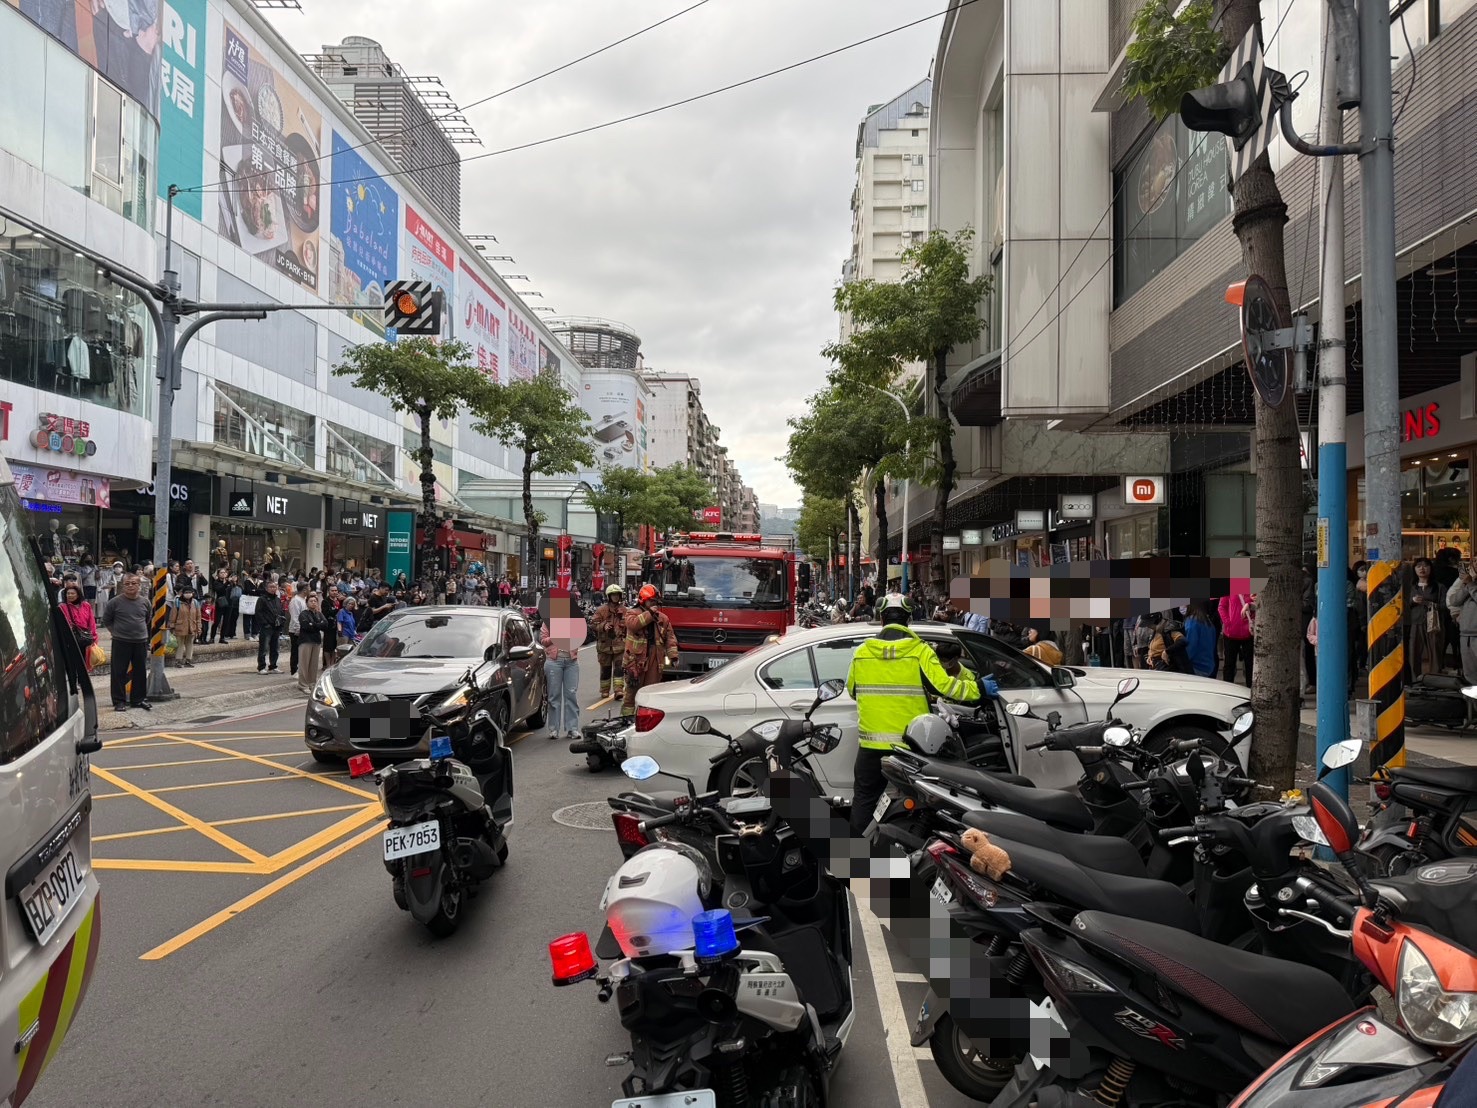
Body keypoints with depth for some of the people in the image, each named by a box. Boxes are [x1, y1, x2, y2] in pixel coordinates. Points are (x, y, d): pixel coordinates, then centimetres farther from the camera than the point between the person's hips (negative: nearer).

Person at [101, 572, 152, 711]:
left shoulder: (144, 602, 4)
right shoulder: (115, 602, -6)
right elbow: (106, 620, 4)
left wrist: (140, 630, 13)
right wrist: (117, 631, 2)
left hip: (141, 642, 3)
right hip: (121, 643, -3)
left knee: (140, 672, 10)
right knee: (119, 672, 0)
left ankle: (139, 699, 21)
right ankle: (119, 701, 10)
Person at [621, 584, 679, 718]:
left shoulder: (663, 618, 11)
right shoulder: (632, 614, 1)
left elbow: (670, 638, 10)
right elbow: (633, 624, -23)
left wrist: (673, 656, -2)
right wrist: (649, 613, -19)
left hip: (655, 660, 4)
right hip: (635, 659, -4)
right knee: (632, 690, 0)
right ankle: (627, 716, 6)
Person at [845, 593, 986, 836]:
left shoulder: (862, 652, 1)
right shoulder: (919, 651, -8)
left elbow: (852, 691, 13)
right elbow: (943, 686, -14)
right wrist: (977, 688, 1)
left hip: (871, 743, 2)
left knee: (864, 797, 14)